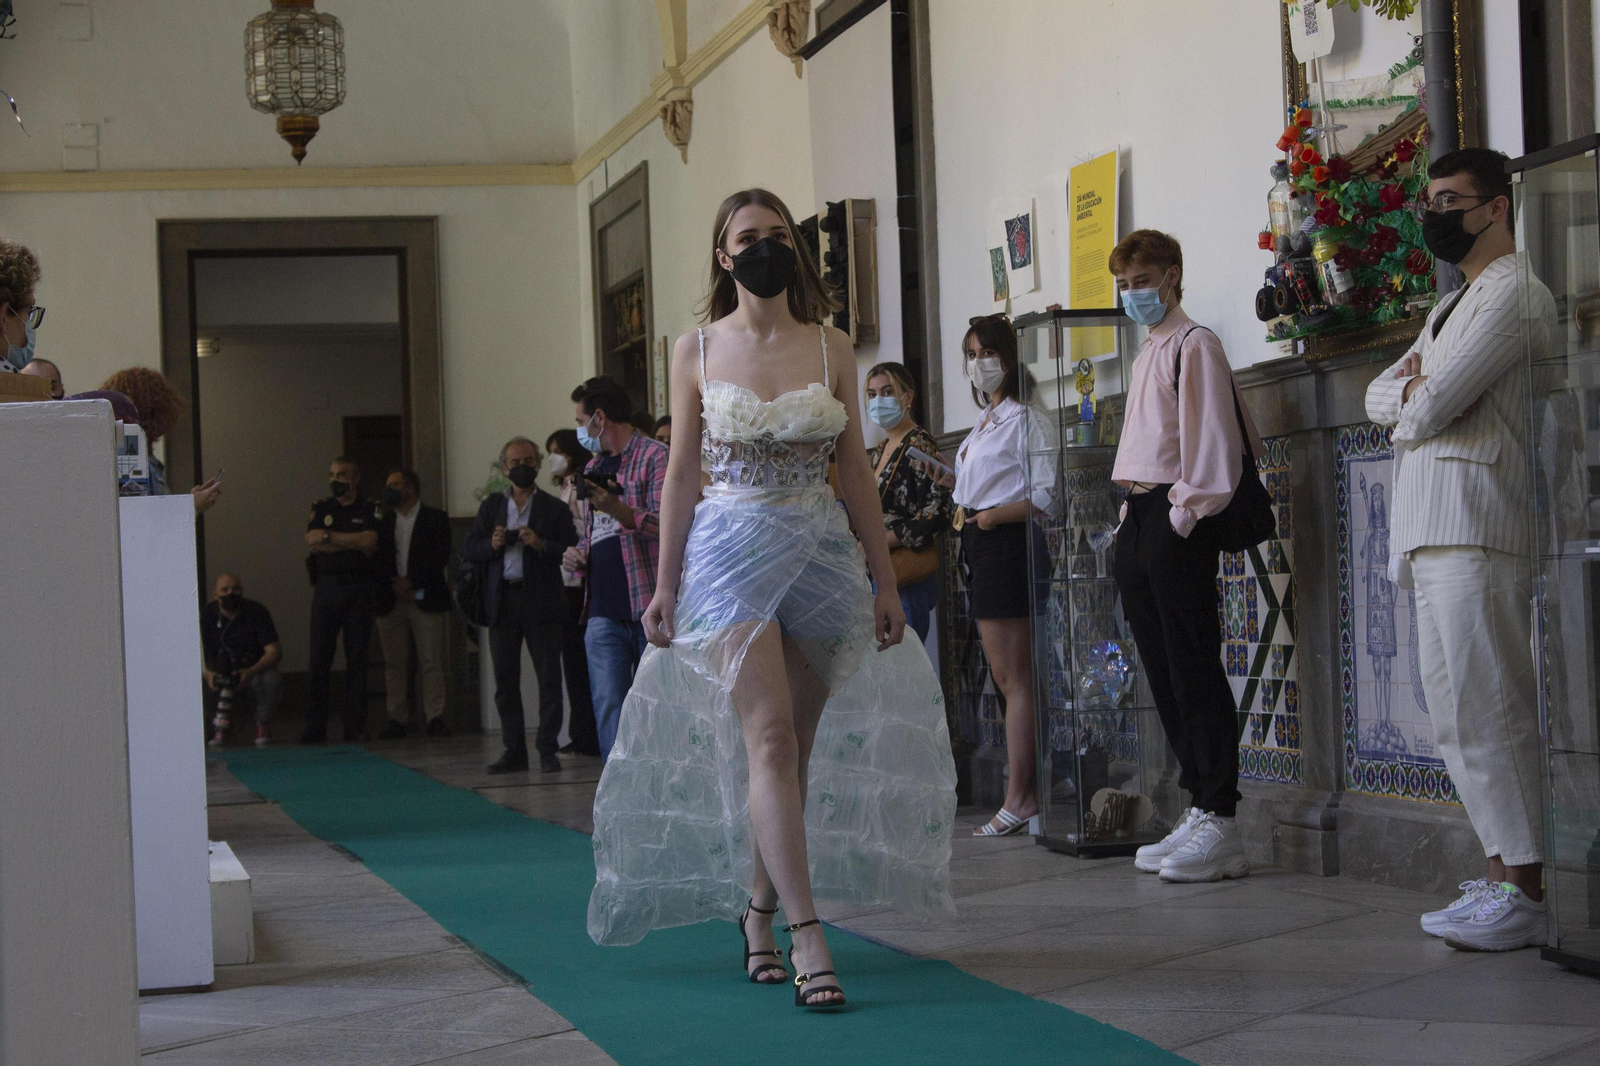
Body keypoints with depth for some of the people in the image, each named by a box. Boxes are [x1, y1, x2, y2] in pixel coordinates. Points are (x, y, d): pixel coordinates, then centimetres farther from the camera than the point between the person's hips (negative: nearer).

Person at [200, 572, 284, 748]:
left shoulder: (256, 612, -10)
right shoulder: (206, 615, -7)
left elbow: (274, 651, -16)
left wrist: (252, 672, -35)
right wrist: (207, 674, -36)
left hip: (255, 670, -1)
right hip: (220, 673, 1)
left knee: (272, 680, -34)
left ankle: (262, 723, -3)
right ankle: (221, 722, 3)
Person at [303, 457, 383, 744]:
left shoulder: (371, 510, 6)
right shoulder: (320, 508, 11)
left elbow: (369, 542, -10)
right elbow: (312, 543, -4)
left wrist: (329, 537, -7)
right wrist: (354, 545, -7)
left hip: (359, 589, -1)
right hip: (326, 588, 1)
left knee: (357, 659, 1)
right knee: (319, 658, -2)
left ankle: (355, 727, 5)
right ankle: (314, 728, 2)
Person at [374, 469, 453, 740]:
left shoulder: (435, 518, 4)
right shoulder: (384, 521, 14)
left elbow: (441, 557, -4)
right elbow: (379, 558, 9)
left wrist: (411, 581, -11)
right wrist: (394, 585, -7)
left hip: (426, 600, -3)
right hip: (391, 602, 3)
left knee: (431, 661, -5)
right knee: (394, 663, 1)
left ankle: (435, 717, -2)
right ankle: (396, 718, 3)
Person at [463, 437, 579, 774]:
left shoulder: (554, 508, 5)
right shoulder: (491, 507, 15)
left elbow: (571, 550, -4)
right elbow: (468, 548, 12)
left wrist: (541, 545, -18)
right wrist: (492, 544, -7)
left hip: (541, 603, -3)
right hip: (503, 602, 3)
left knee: (549, 677, -4)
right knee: (505, 679, 5)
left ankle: (547, 750, 1)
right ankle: (514, 750, 11)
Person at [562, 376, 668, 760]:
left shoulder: (653, 457, -2)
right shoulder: (594, 467, 23)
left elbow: (668, 526, -12)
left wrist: (618, 510, -27)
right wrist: (579, 553, 10)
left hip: (647, 604, -6)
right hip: (604, 611, 6)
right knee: (609, 709, -4)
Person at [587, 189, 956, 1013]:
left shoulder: (831, 348, 6)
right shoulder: (697, 350, 3)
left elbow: (855, 472, 7)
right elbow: (681, 473, 5)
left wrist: (885, 580, 5)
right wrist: (665, 583, 2)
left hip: (822, 552, 3)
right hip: (731, 550, -2)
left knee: (793, 746, 5)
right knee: (770, 737, -13)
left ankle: (758, 908, 22)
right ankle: (806, 938, -16)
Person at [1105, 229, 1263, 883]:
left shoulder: (1193, 345, -7)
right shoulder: (1147, 353, 21)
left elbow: (1211, 438, -14)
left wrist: (1184, 514, -17)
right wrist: (1132, 516, 15)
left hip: (1178, 522, -10)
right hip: (1143, 519, 10)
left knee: (1194, 670, -9)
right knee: (1163, 673, 9)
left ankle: (1220, 823, -7)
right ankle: (1198, 811, 14)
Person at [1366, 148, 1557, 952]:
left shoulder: (1513, 294, -7)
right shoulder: (1451, 307, 26)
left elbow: (1431, 406, -16)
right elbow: (1380, 398, 21)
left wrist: (1415, 400, 7)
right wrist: (1414, 383, -1)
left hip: (1473, 530, -10)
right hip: (1429, 533, 10)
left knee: (1486, 709, -13)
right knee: (1457, 713, 9)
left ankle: (1526, 893, -13)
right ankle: (1502, 876, 13)